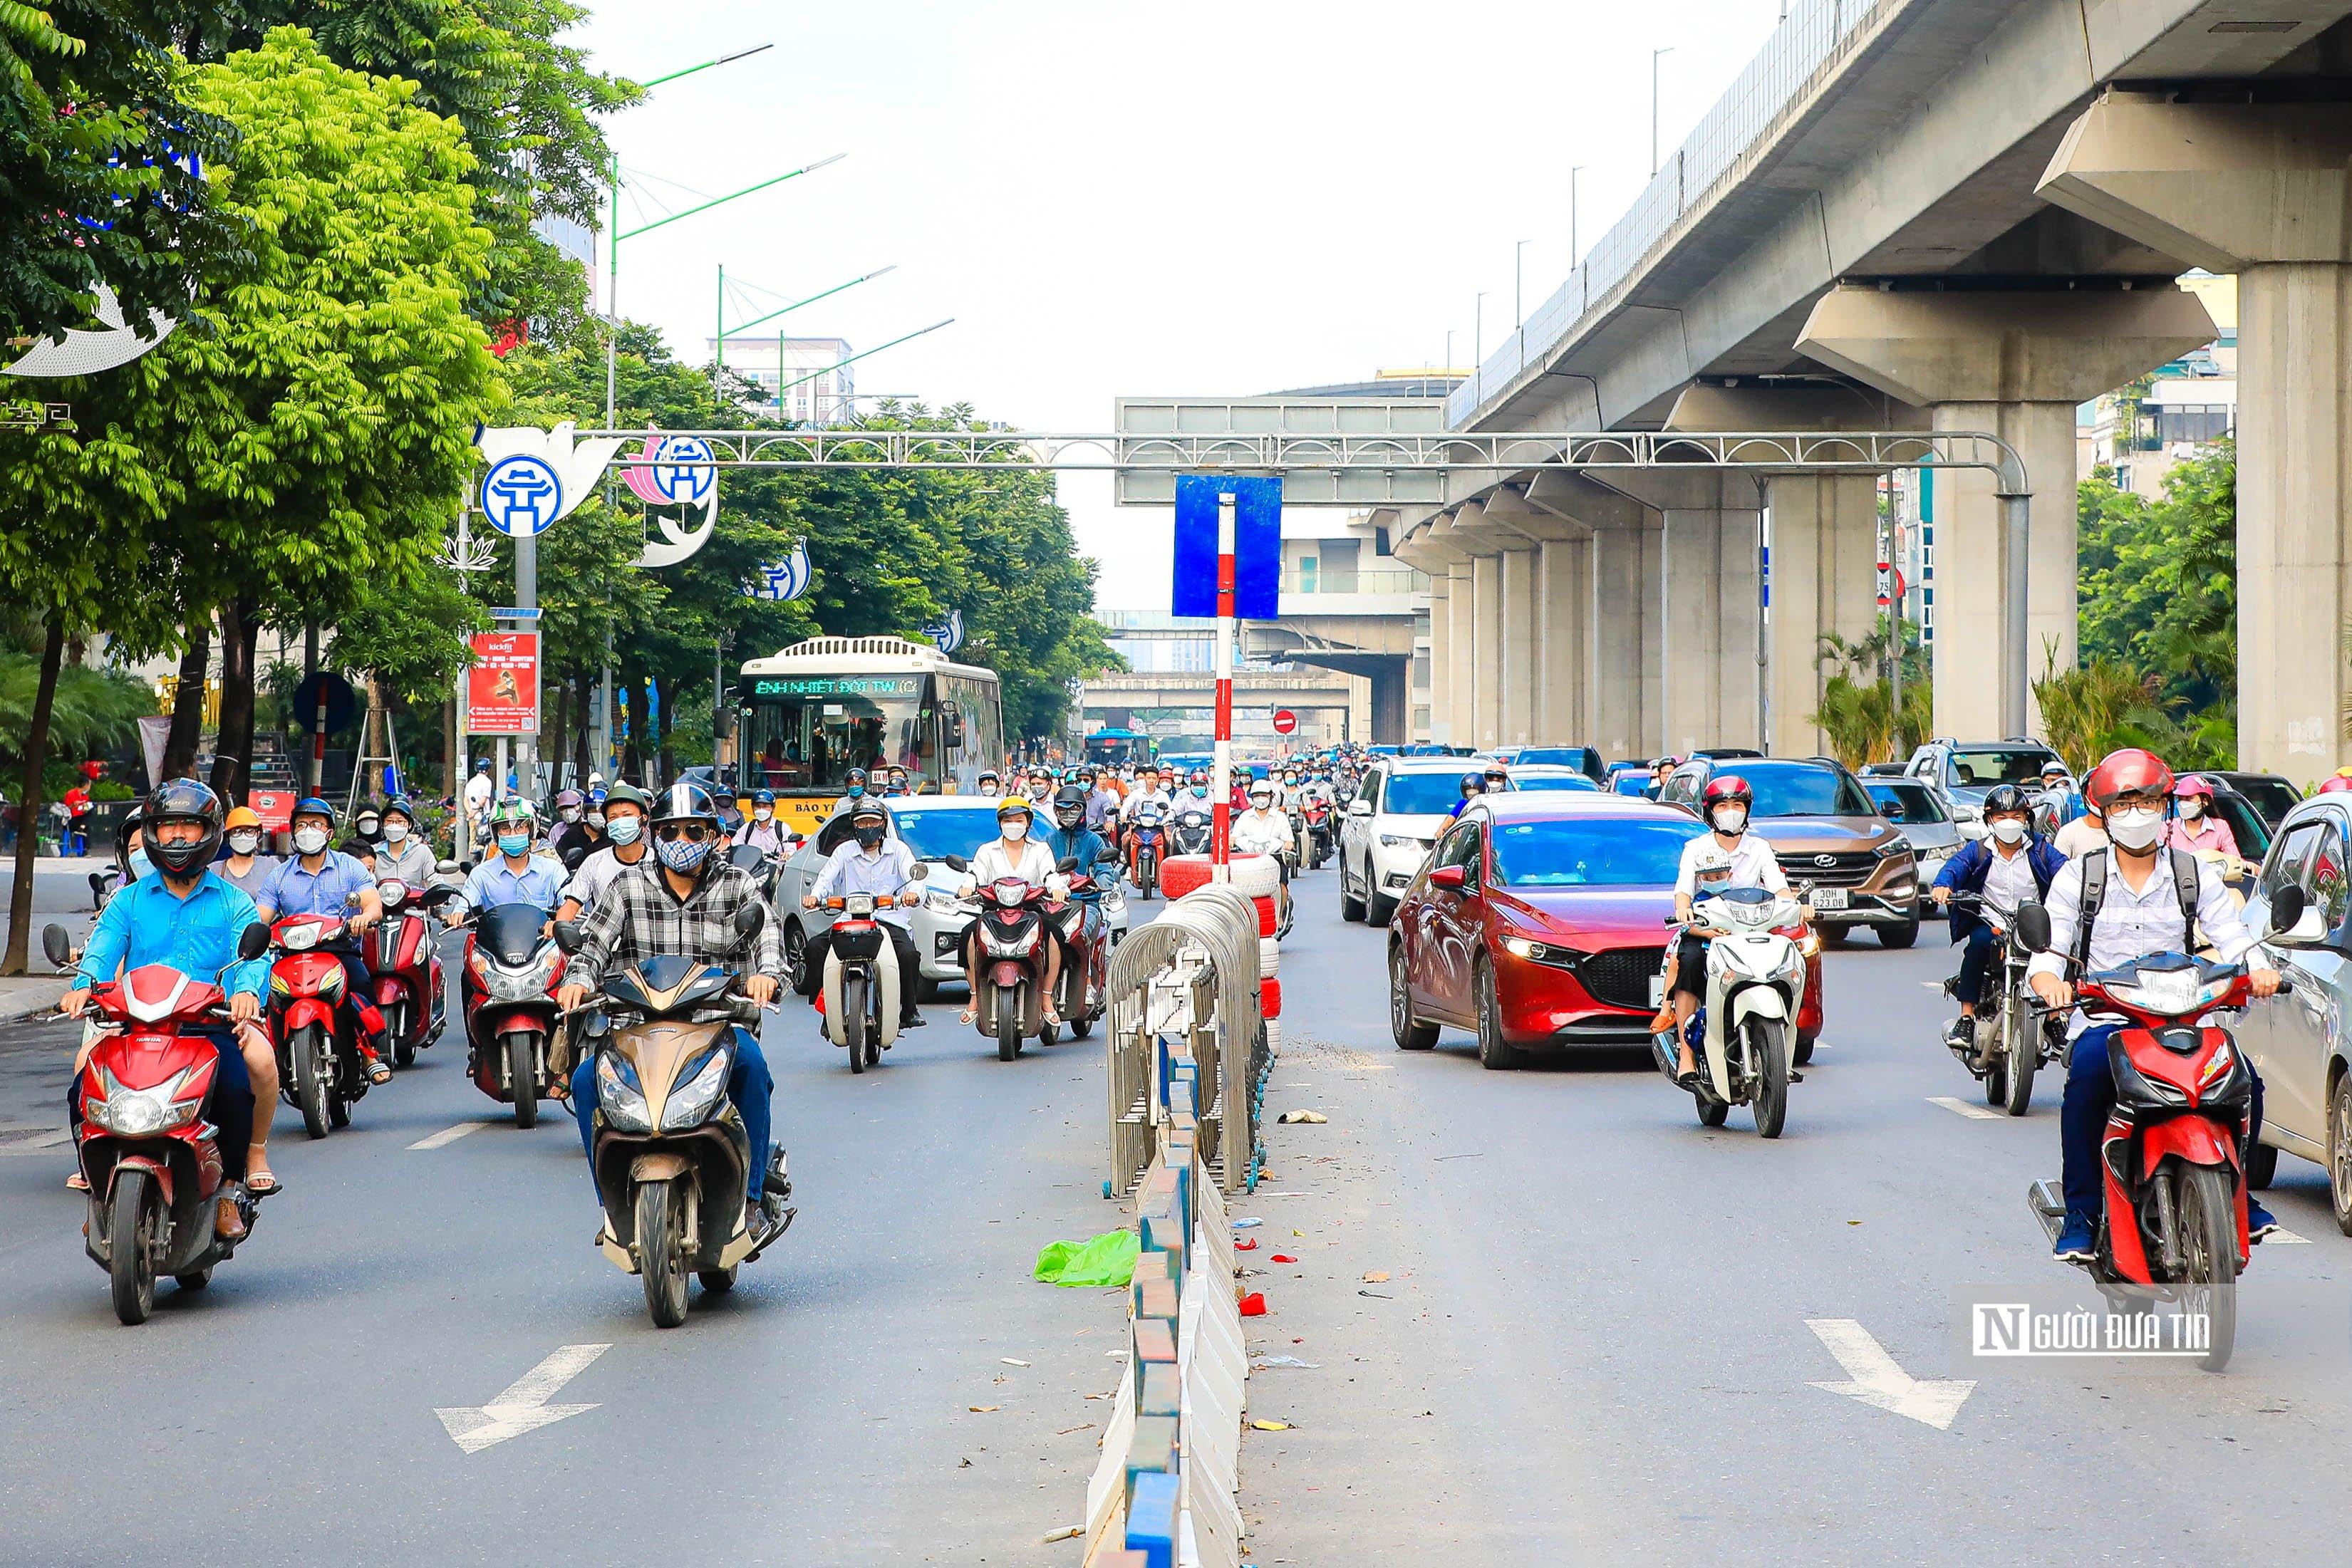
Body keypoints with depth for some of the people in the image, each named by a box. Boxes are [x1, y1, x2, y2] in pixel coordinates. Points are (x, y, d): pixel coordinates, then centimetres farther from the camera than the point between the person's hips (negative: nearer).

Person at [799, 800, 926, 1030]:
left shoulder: (898, 849, 14)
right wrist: (815, 896, -21)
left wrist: (913, 893, -28)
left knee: (908, 954, -31)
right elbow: (826, 878, 3)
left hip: (891, 921, -2)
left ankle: (909, 1010, -11)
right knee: (815, 947, -22)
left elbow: (914, 877, -2)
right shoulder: (844, 852, 17)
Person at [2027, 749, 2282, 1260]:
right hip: (2101, 1021, -2)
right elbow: (2048, 947, 1)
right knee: (2089, 1072, -36)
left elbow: (2234, 939, 4)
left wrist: (2257, 969, -19)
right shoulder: (2077, 877, 9)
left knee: (2242, 1077, -24)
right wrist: (2048, 979, -23)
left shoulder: (2194, 876, 13)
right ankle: (2082, 1213, -25)